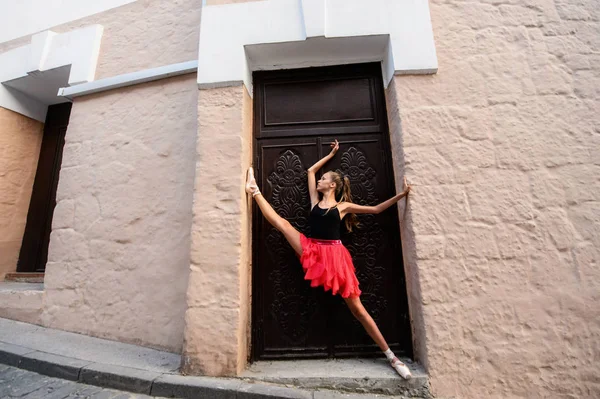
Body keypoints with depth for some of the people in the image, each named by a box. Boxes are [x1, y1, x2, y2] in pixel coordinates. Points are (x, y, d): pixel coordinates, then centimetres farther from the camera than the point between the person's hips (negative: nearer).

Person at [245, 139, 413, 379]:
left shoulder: (343, 206, 2)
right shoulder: (315, 200, 10)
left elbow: (376, 209, 7)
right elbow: (310, 171, 20)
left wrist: (401, 195, -2)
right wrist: (331, 154, 28)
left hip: (334, 256, -3)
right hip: (312, 252, 3)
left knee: (356, 308, 2)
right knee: (281, 223, -6)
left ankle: (391, 356, 15)